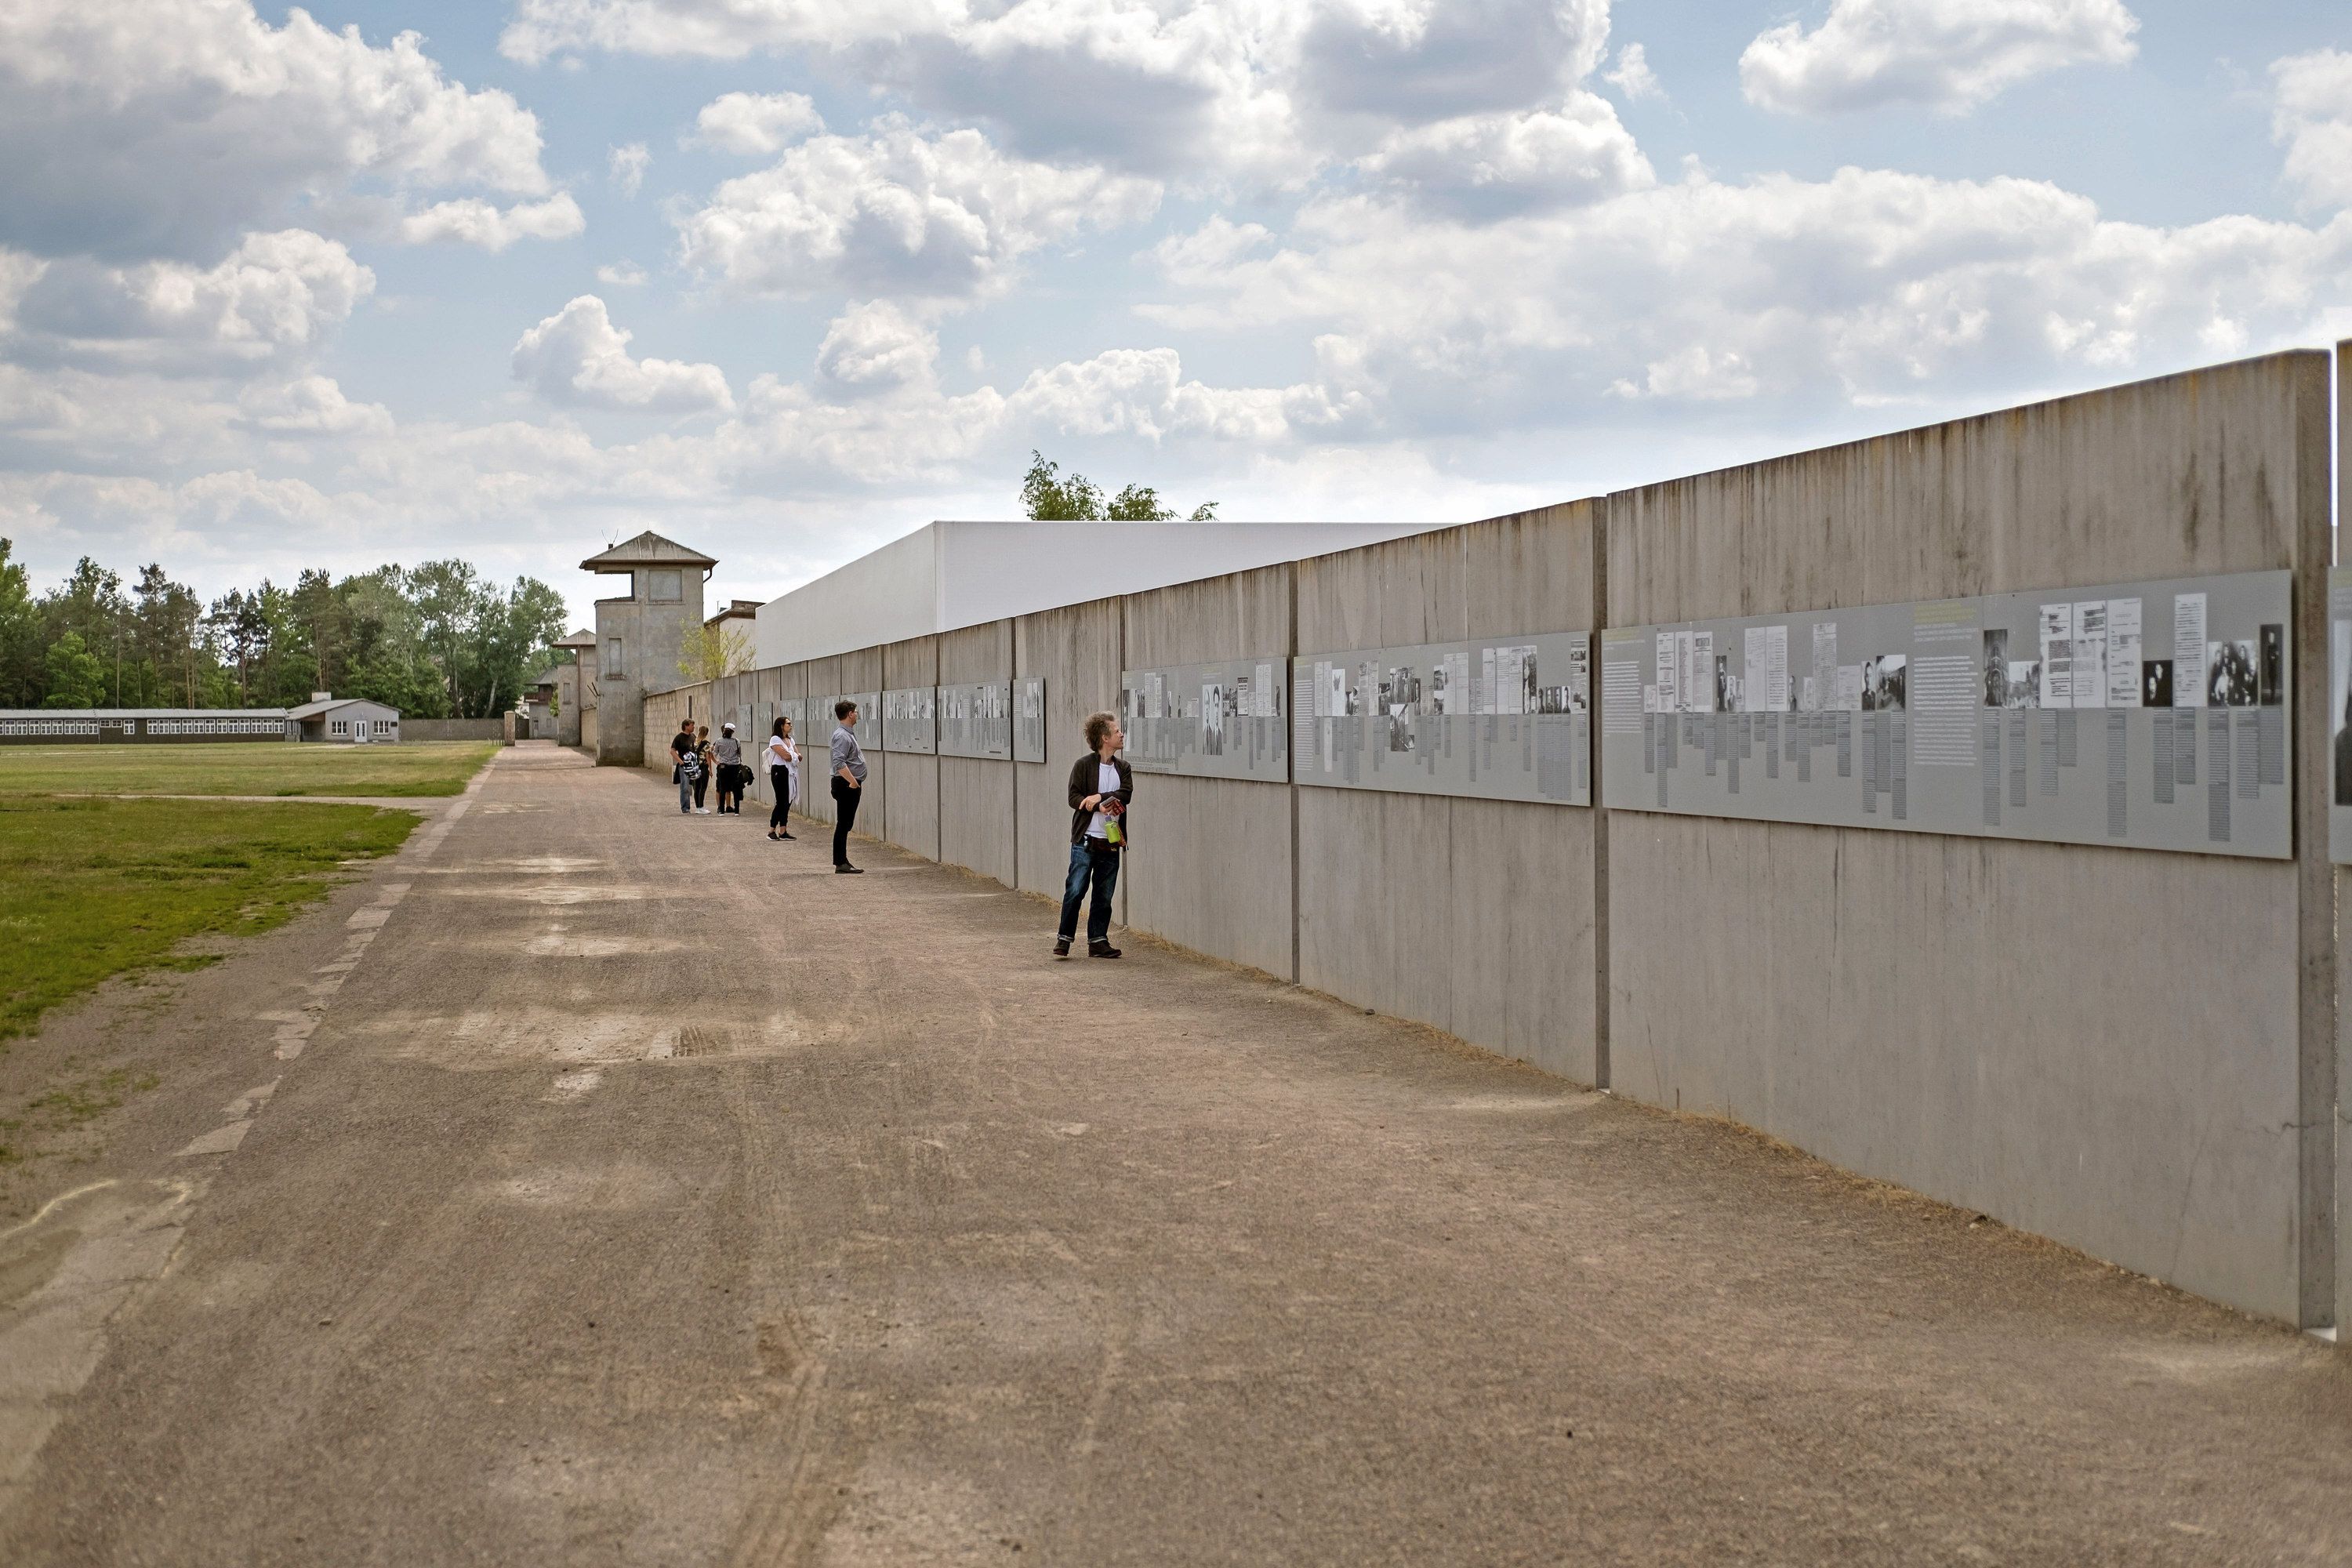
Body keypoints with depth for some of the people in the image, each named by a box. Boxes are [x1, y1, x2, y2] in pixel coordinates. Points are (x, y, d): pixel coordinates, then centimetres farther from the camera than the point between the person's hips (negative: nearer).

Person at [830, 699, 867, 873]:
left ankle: (842, 861, 15)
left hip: (852, 785, 10)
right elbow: (839, 763, -29)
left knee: (846, 824, 12)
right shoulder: (842, 736, -17)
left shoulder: (849, 733, 17)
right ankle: (841, 863, -8)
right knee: (843, 824, -8)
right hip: (846, 785, -10)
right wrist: (852, 781, -28)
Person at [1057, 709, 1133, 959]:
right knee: (1075, 891, -5)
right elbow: (1074, 797, -9)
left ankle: (1098, 941, 16)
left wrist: (1100, 797, -17)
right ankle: (1064, 938, 4)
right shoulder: (1083, 765, -2)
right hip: (1085, 840, -4)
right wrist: (1100, 806, -21)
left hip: (1111, 843, 4)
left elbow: (1126, 795, -4)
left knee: (1104, 896, 8)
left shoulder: (1123, 767, 10)